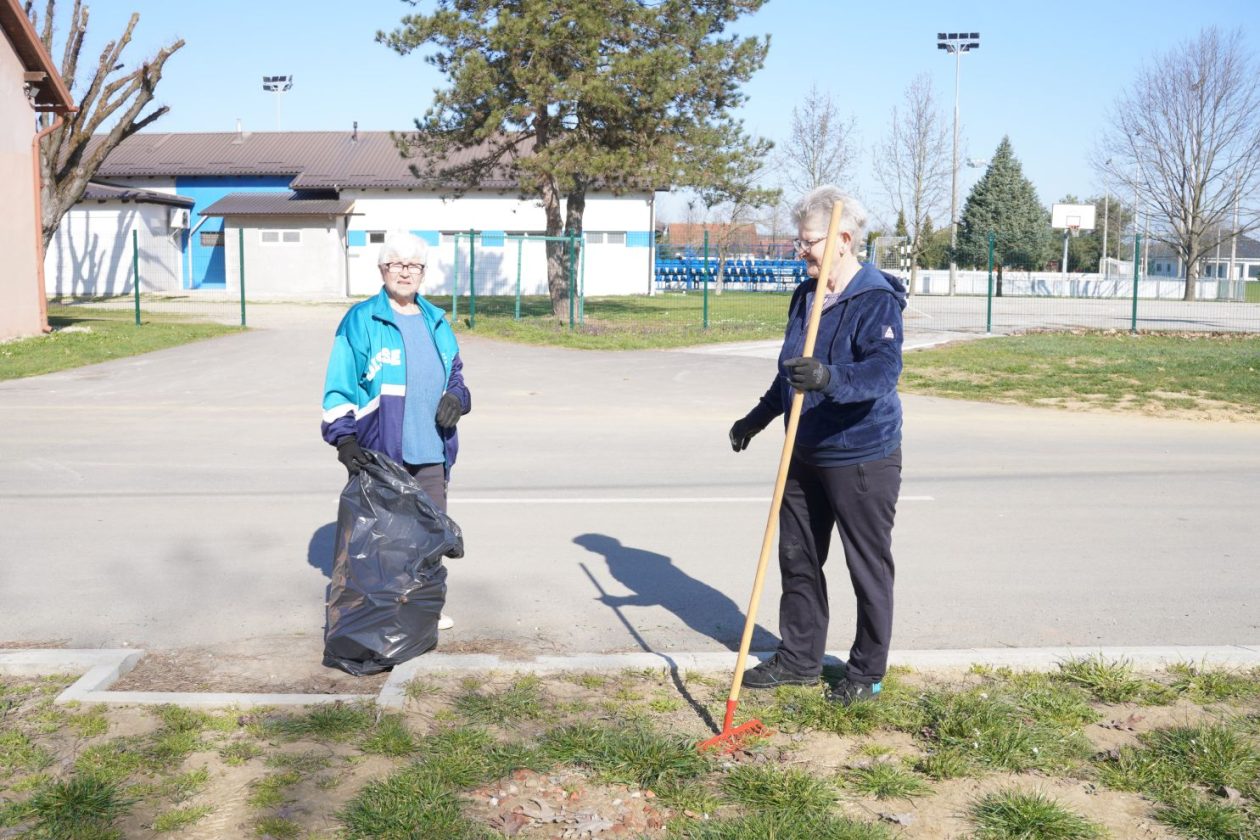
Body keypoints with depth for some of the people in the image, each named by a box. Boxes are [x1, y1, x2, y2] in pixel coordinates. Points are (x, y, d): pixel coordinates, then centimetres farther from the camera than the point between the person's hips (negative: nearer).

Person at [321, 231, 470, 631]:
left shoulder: (436, 321, 15)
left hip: (430, 450, 5)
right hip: (378, 451, -5)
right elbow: (340, 384, -5)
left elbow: (454, 371, 25)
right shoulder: (361, 321, -2)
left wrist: (456, 397, 3)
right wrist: (343, 437, -15)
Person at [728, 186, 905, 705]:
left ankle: (867, 673, 21)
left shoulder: (876, 300, -17)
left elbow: (884, 369, -32)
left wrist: (829, 378, -49)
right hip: (805, 455, 8)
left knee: (869, 569, 6)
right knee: (797, 559, 15)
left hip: (861, 459, -8)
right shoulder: (805, 296, 9)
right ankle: (799, 658, 29)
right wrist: (758, 418, 26)